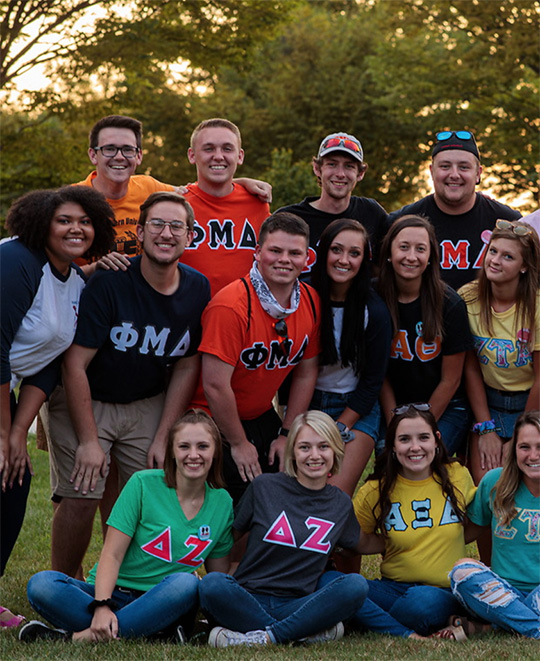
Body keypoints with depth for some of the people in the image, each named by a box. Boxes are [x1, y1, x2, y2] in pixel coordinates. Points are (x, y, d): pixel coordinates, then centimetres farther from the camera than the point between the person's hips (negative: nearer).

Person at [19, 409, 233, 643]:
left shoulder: (222, 503, 5)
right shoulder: (143, 484, -4)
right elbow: (112, 555, -9)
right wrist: (101, 606, -25)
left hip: (161, 602, 2)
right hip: (115, 593, -1)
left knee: (187, 584, -36)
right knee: (42, 584, -27)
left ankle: (76, 637, -32)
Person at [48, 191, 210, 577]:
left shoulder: (198, 290, -6)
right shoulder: (109, 283, -21)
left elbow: (186, 367, 3)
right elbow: (75, 365, -18)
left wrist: (163, 438, -2)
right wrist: (88, 441, -19)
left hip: (149, 404, 4)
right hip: (84, 401, -4)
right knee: (81, 497, -15)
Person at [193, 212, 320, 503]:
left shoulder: (311, 302, -4)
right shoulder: (231, 306, -25)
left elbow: (306, 373, 7)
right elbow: (215, 385, -24)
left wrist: (287, 434, 4)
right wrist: (238, 444, -15)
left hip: (263, 418, 6)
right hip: (216, 422, -6)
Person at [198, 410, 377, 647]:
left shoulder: (340, 504, 11)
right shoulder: (264, 487, 2)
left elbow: (365, 544, 30)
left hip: (295, 606, 2)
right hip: (248, 600, -2)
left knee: (356, 585, -26)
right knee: (213, 584, -35)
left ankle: (264, 637, -29)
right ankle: (307, 632, -29)